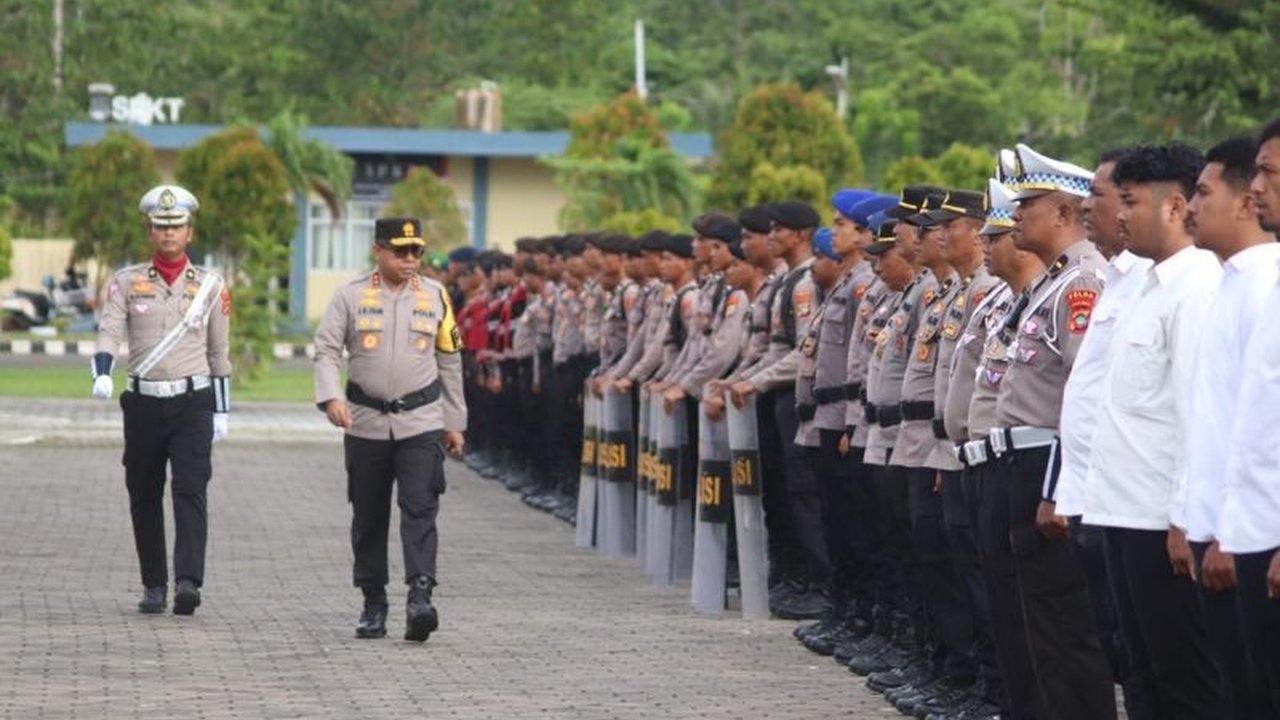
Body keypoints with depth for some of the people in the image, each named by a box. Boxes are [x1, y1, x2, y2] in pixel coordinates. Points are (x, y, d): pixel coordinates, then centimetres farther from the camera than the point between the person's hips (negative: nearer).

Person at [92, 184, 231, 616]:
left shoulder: (210, 286, 7)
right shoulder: (127, 283, 5)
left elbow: (219, 352, 11)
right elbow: (109, 333, -5)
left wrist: (221, 411, 9)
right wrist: (102, 375, -25)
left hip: (192, 405, -1)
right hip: (143, 403, 2)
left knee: (190, 491, -15)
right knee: (144, 499, 7)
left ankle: (188, 582, -24)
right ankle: (154, 586, 17)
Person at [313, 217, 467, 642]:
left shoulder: (435, 296, 6)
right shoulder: (351, 296, 1)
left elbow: (450, 361, 13)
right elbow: (327, 351, -2)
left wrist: (454, 423, 14)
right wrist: (331, 397, -20)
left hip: (421, 421, 0)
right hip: (366, 423, 0)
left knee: (420, 510, -14)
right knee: (368, 517, 7)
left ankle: (420, 598, -21)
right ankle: (373, 604, 18)